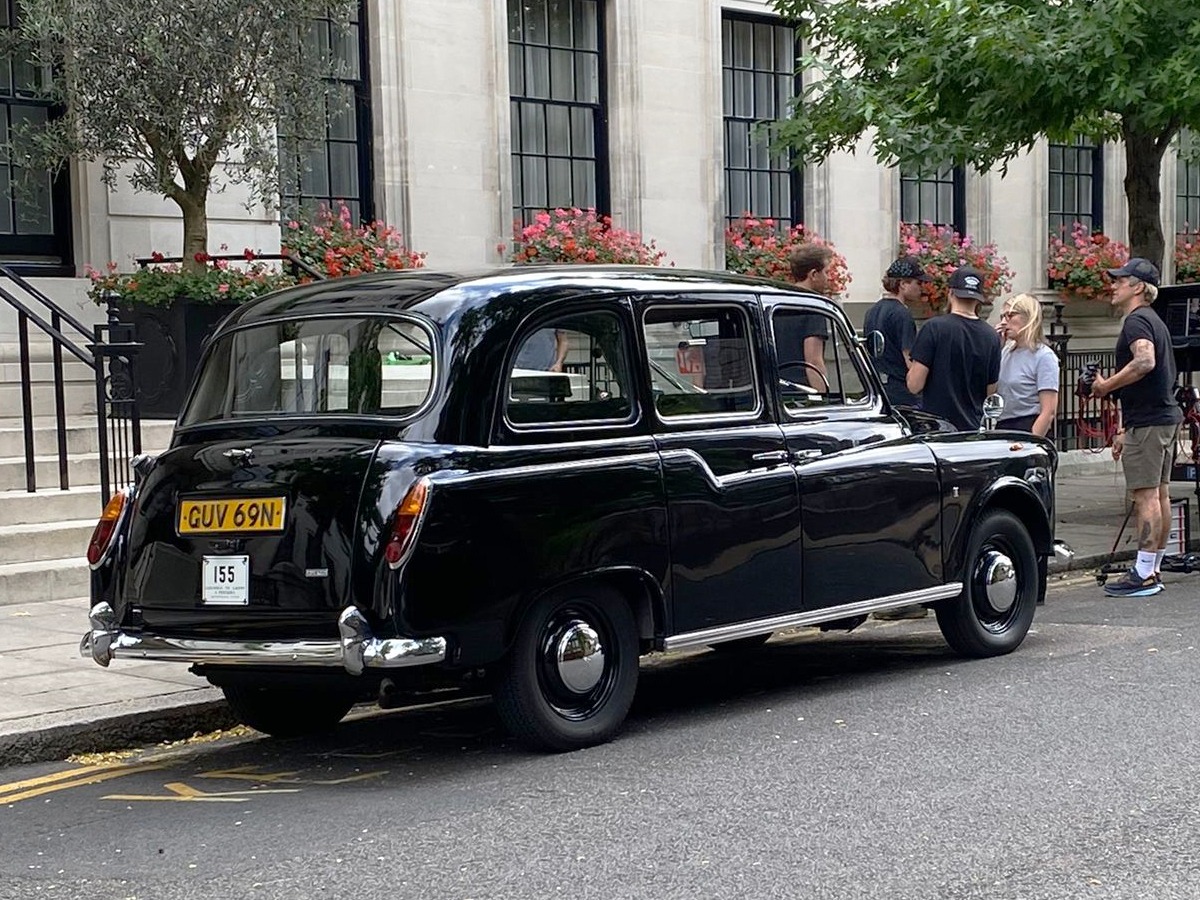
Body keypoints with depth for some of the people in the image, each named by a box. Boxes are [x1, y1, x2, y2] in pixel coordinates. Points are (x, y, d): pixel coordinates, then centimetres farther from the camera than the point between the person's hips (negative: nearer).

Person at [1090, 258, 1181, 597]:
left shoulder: (1136, 321, -11)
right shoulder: (1156, 321, 22)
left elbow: (1145, 362, -30)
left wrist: (1106, 386, -18)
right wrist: (1125, 430, 26)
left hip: (1147, 422, -10)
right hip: (1165, 416, 10)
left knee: (1145, 495, -10)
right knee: (1160, 494, 11)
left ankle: (1143, 575, -11)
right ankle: (1154, 570, 16)